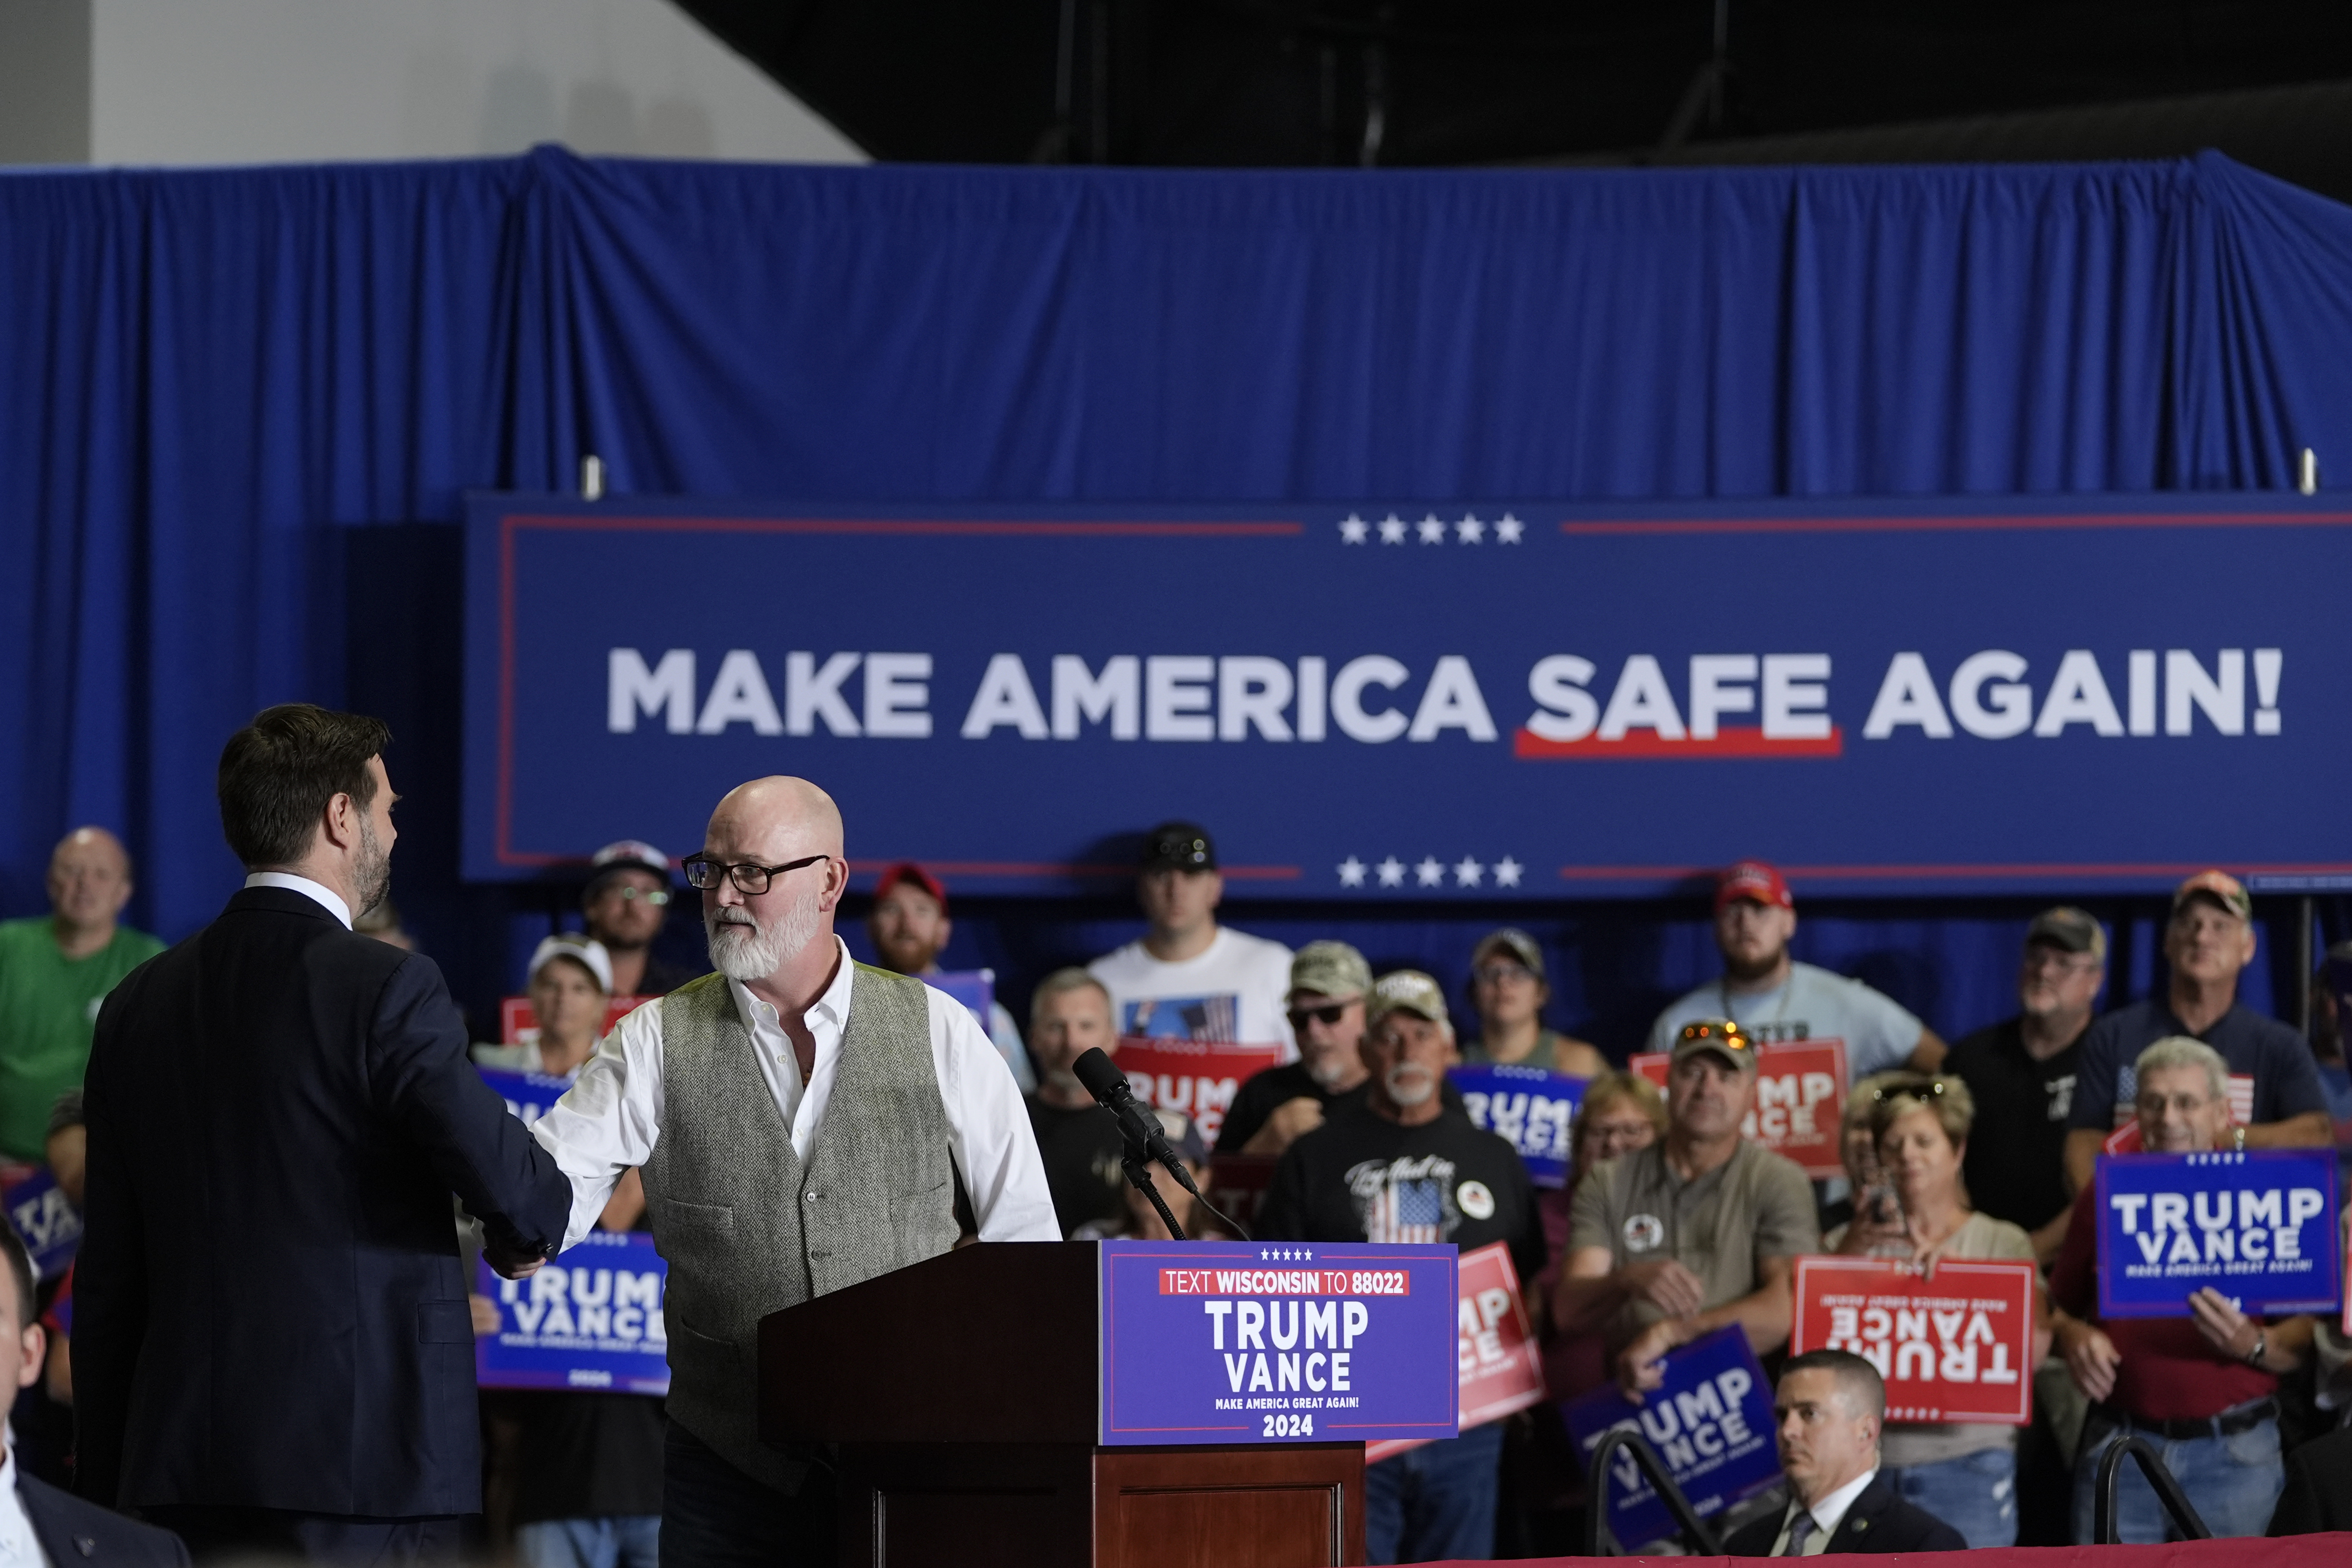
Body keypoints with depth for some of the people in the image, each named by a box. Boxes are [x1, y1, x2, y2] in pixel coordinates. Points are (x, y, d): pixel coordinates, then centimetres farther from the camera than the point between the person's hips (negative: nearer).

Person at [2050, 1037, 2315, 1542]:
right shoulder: (2105, 1200, 10)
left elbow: (2306, 1342, -1)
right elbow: (2060, 1309, 18)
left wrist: (2253, 1345, -21)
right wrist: (2074, 1338, -4)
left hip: (2233, 1452, -2)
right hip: (2118, 1447, 2)